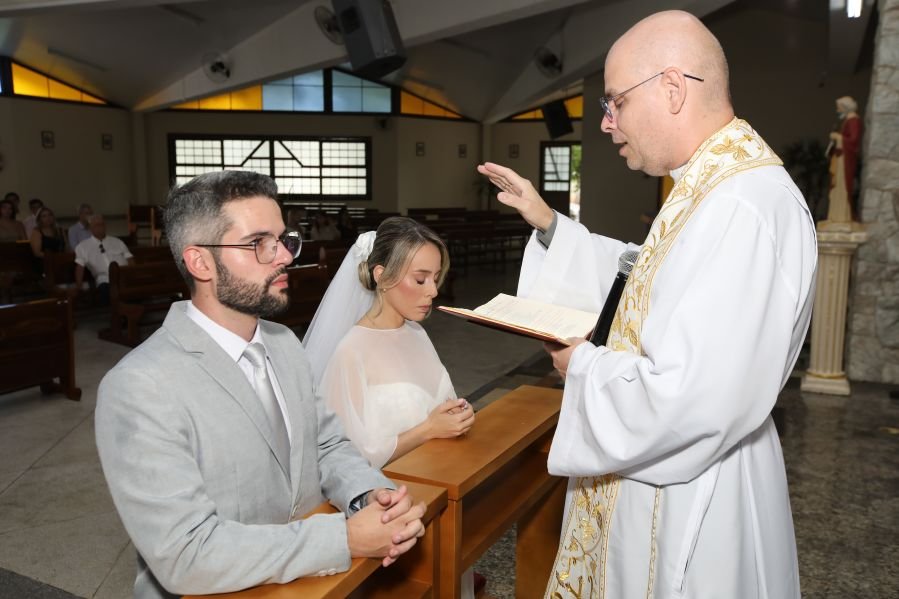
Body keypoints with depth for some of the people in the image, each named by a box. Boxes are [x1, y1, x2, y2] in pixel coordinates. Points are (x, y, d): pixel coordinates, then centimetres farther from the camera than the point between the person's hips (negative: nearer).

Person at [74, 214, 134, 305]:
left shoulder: (117, 242, 22)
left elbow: (130, 260, 15)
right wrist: (78, 285, -3)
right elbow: (80, 267, 10)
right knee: (104, 289, -36)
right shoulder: (83, 246, 18)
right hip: (105, 280, -1)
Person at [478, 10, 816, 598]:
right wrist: (548, 223, 10)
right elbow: (646, 286, 16)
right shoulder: (712, 186, 4)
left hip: (693, 502, -9)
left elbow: (692, 402, -33)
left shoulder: (742, 208, -29)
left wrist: (583, 364, -16)